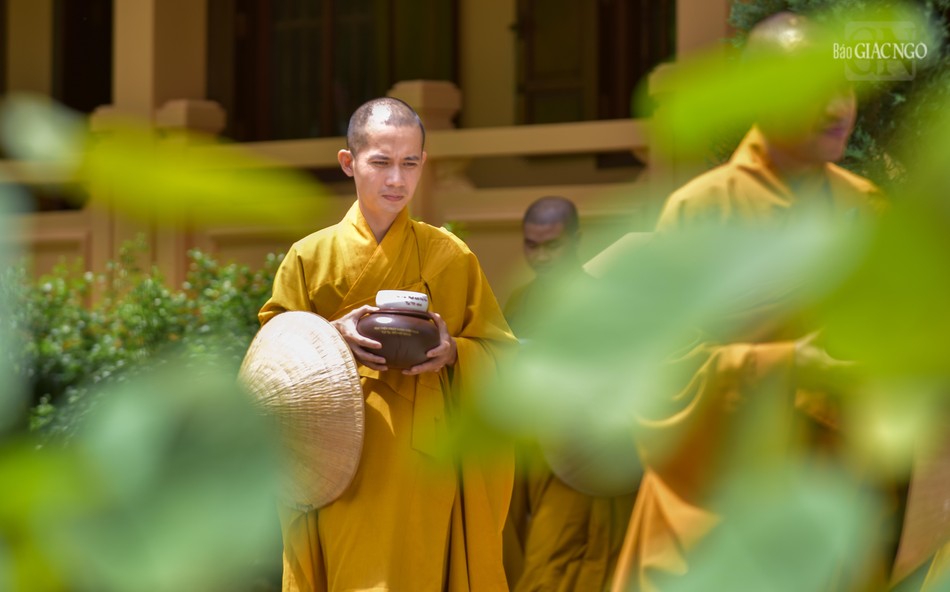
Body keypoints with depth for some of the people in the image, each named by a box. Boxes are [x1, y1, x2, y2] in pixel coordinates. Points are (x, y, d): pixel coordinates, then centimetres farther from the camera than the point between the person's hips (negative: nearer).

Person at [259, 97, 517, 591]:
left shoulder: (452, 258, 5)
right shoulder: (311, 257, 6)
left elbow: (500, 354, 8)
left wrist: (454, 353, -13)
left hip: (424, 472, 0)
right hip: (344, 471, 0)